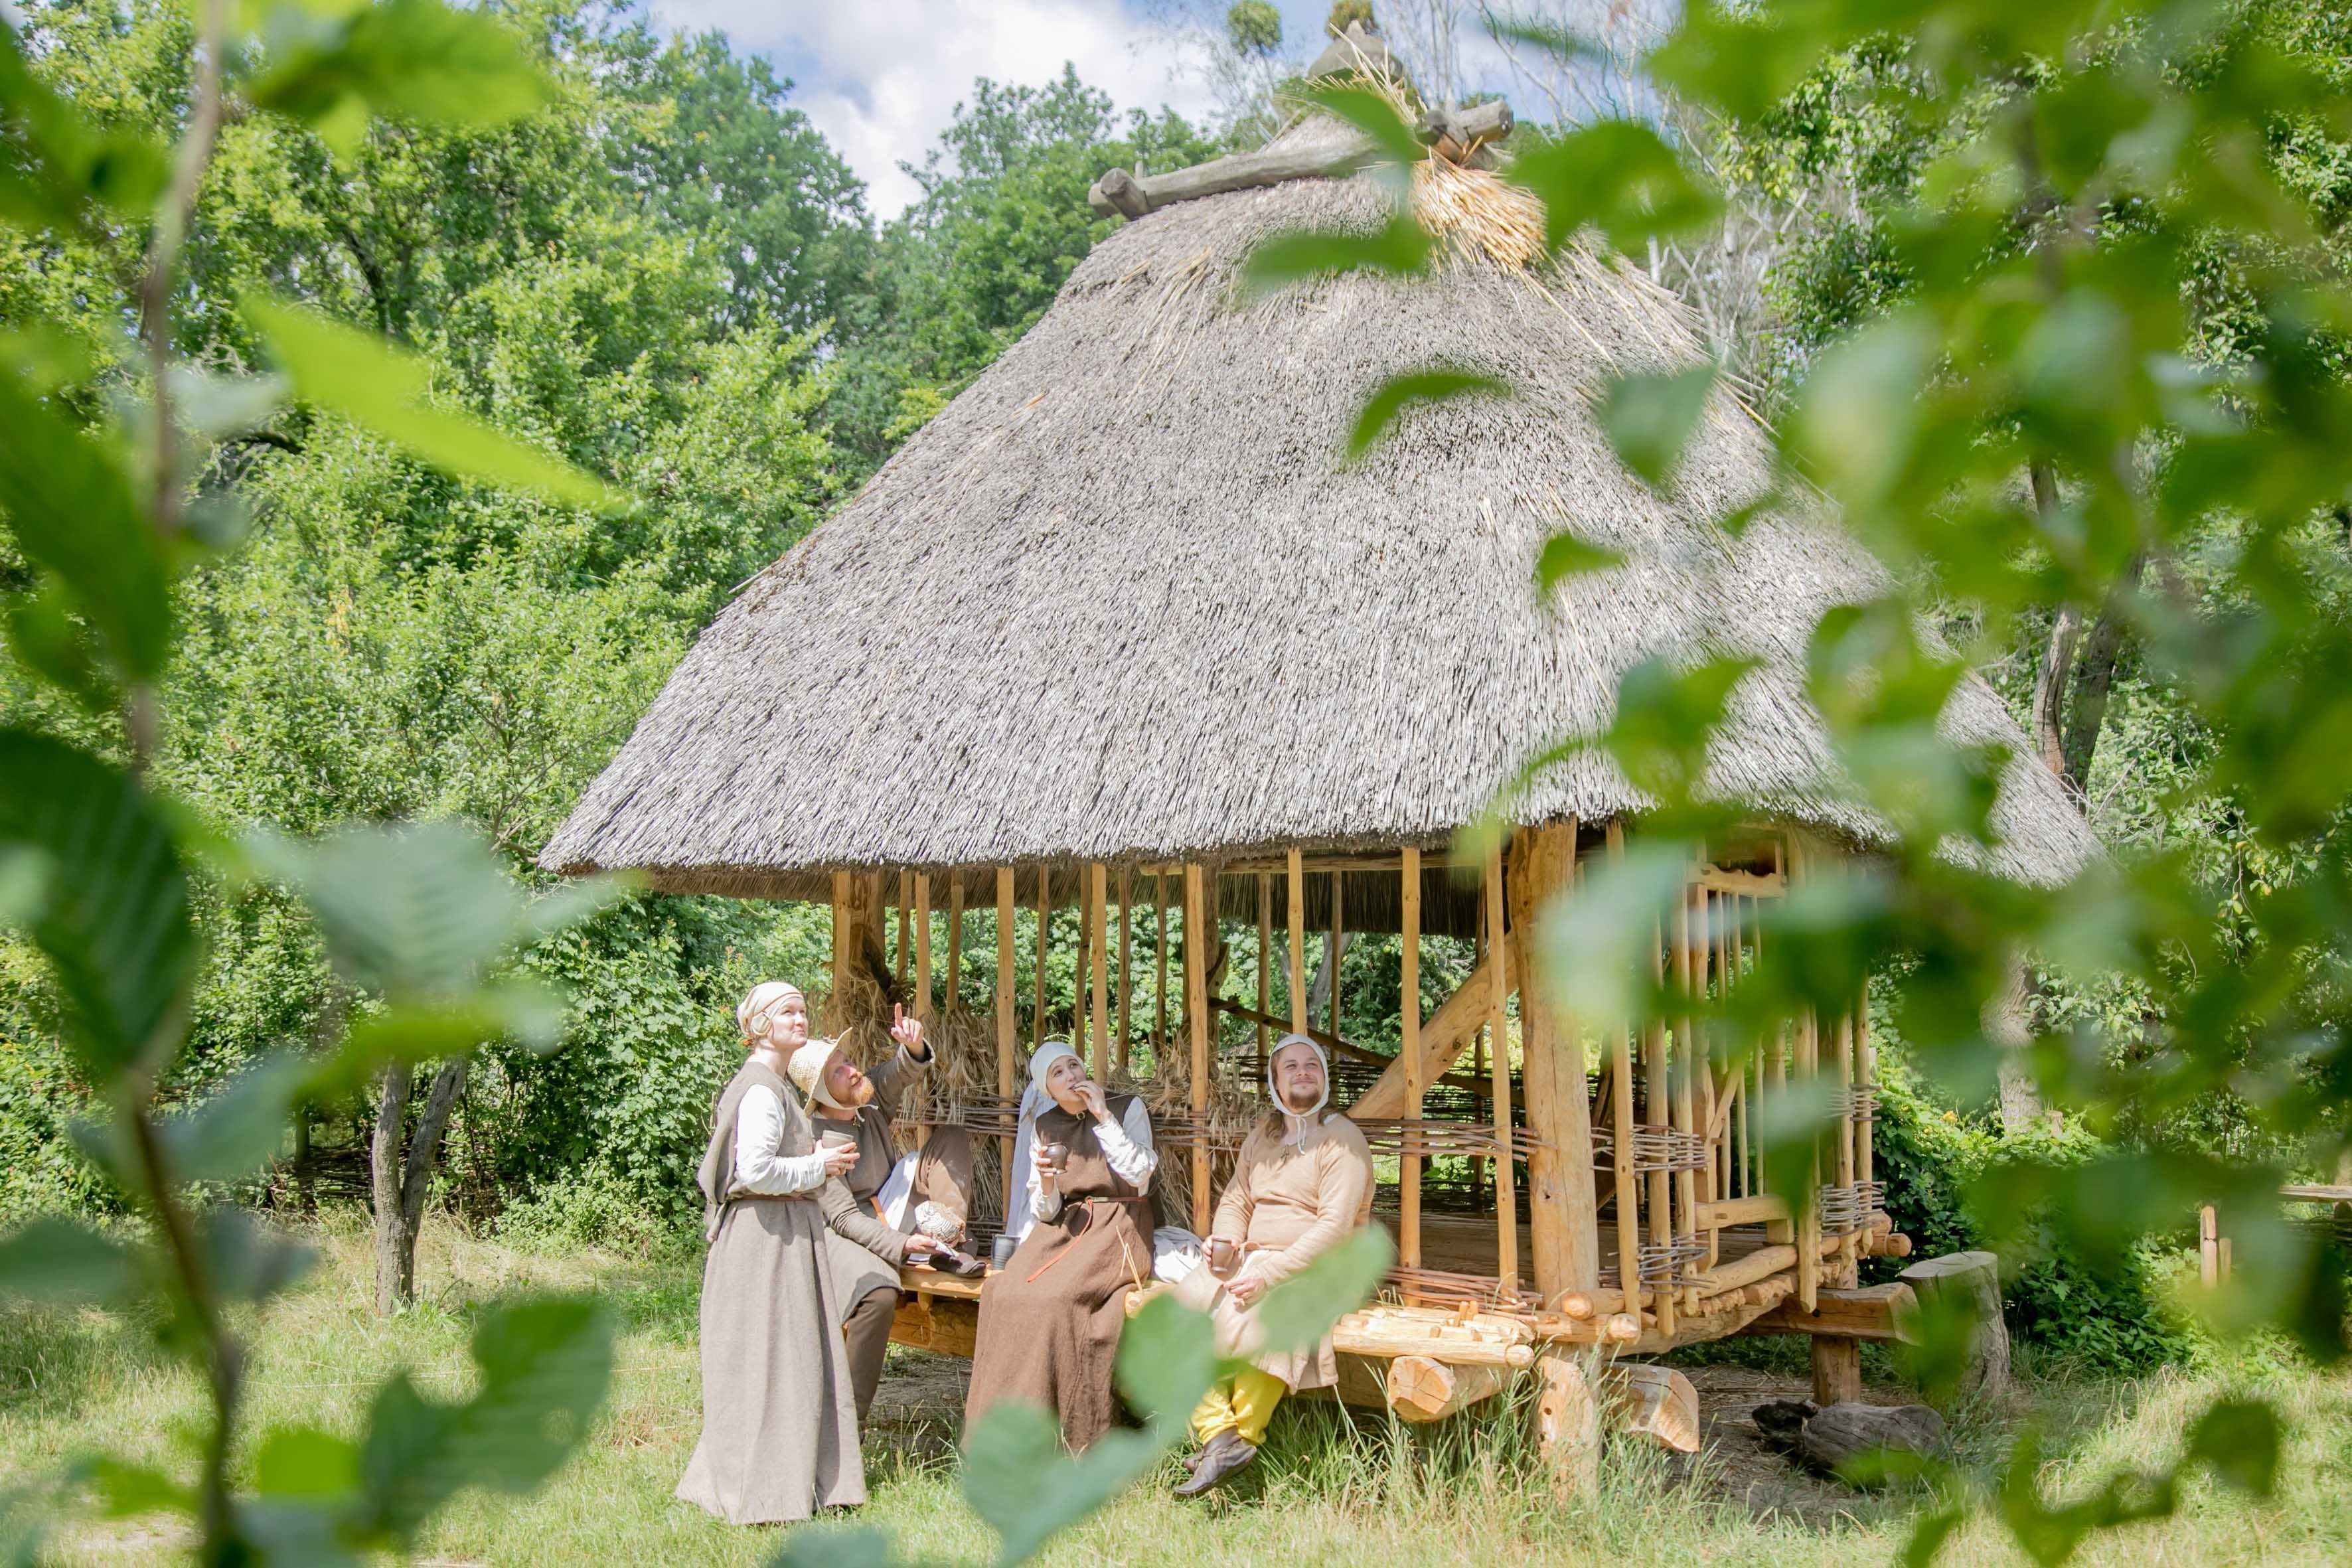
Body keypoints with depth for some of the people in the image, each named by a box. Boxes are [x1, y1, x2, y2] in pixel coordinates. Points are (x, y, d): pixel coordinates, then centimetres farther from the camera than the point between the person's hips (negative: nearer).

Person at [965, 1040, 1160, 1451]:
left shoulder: (1127, 1109, 3)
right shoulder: (1044, 1127, 13)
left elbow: (1140, 1174, -10)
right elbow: (1045, 1211, 12)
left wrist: (1103, 1116, -11)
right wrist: (1046, 1184, -11)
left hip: (1118, 1228, -4)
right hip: (1063, 1225, 4)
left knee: (1057, 1296, -32)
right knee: (1004, 1291, -26)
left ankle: (1078, 1440, -24)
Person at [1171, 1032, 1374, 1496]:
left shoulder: (1341, 1138, -5)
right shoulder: (1261, 1137, 18)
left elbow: (1335, 1226, -15)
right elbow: (1236, 1200, 21)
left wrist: (1270, 1274, -23)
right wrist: (1224, 1240, -4)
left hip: (1317, 1267, -7)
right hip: (1252, 1257, 7)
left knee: (1248, 1314, -36)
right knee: (1185, 1304, -21)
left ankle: (1244, 1434, -18)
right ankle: (1218, 1434, -26)